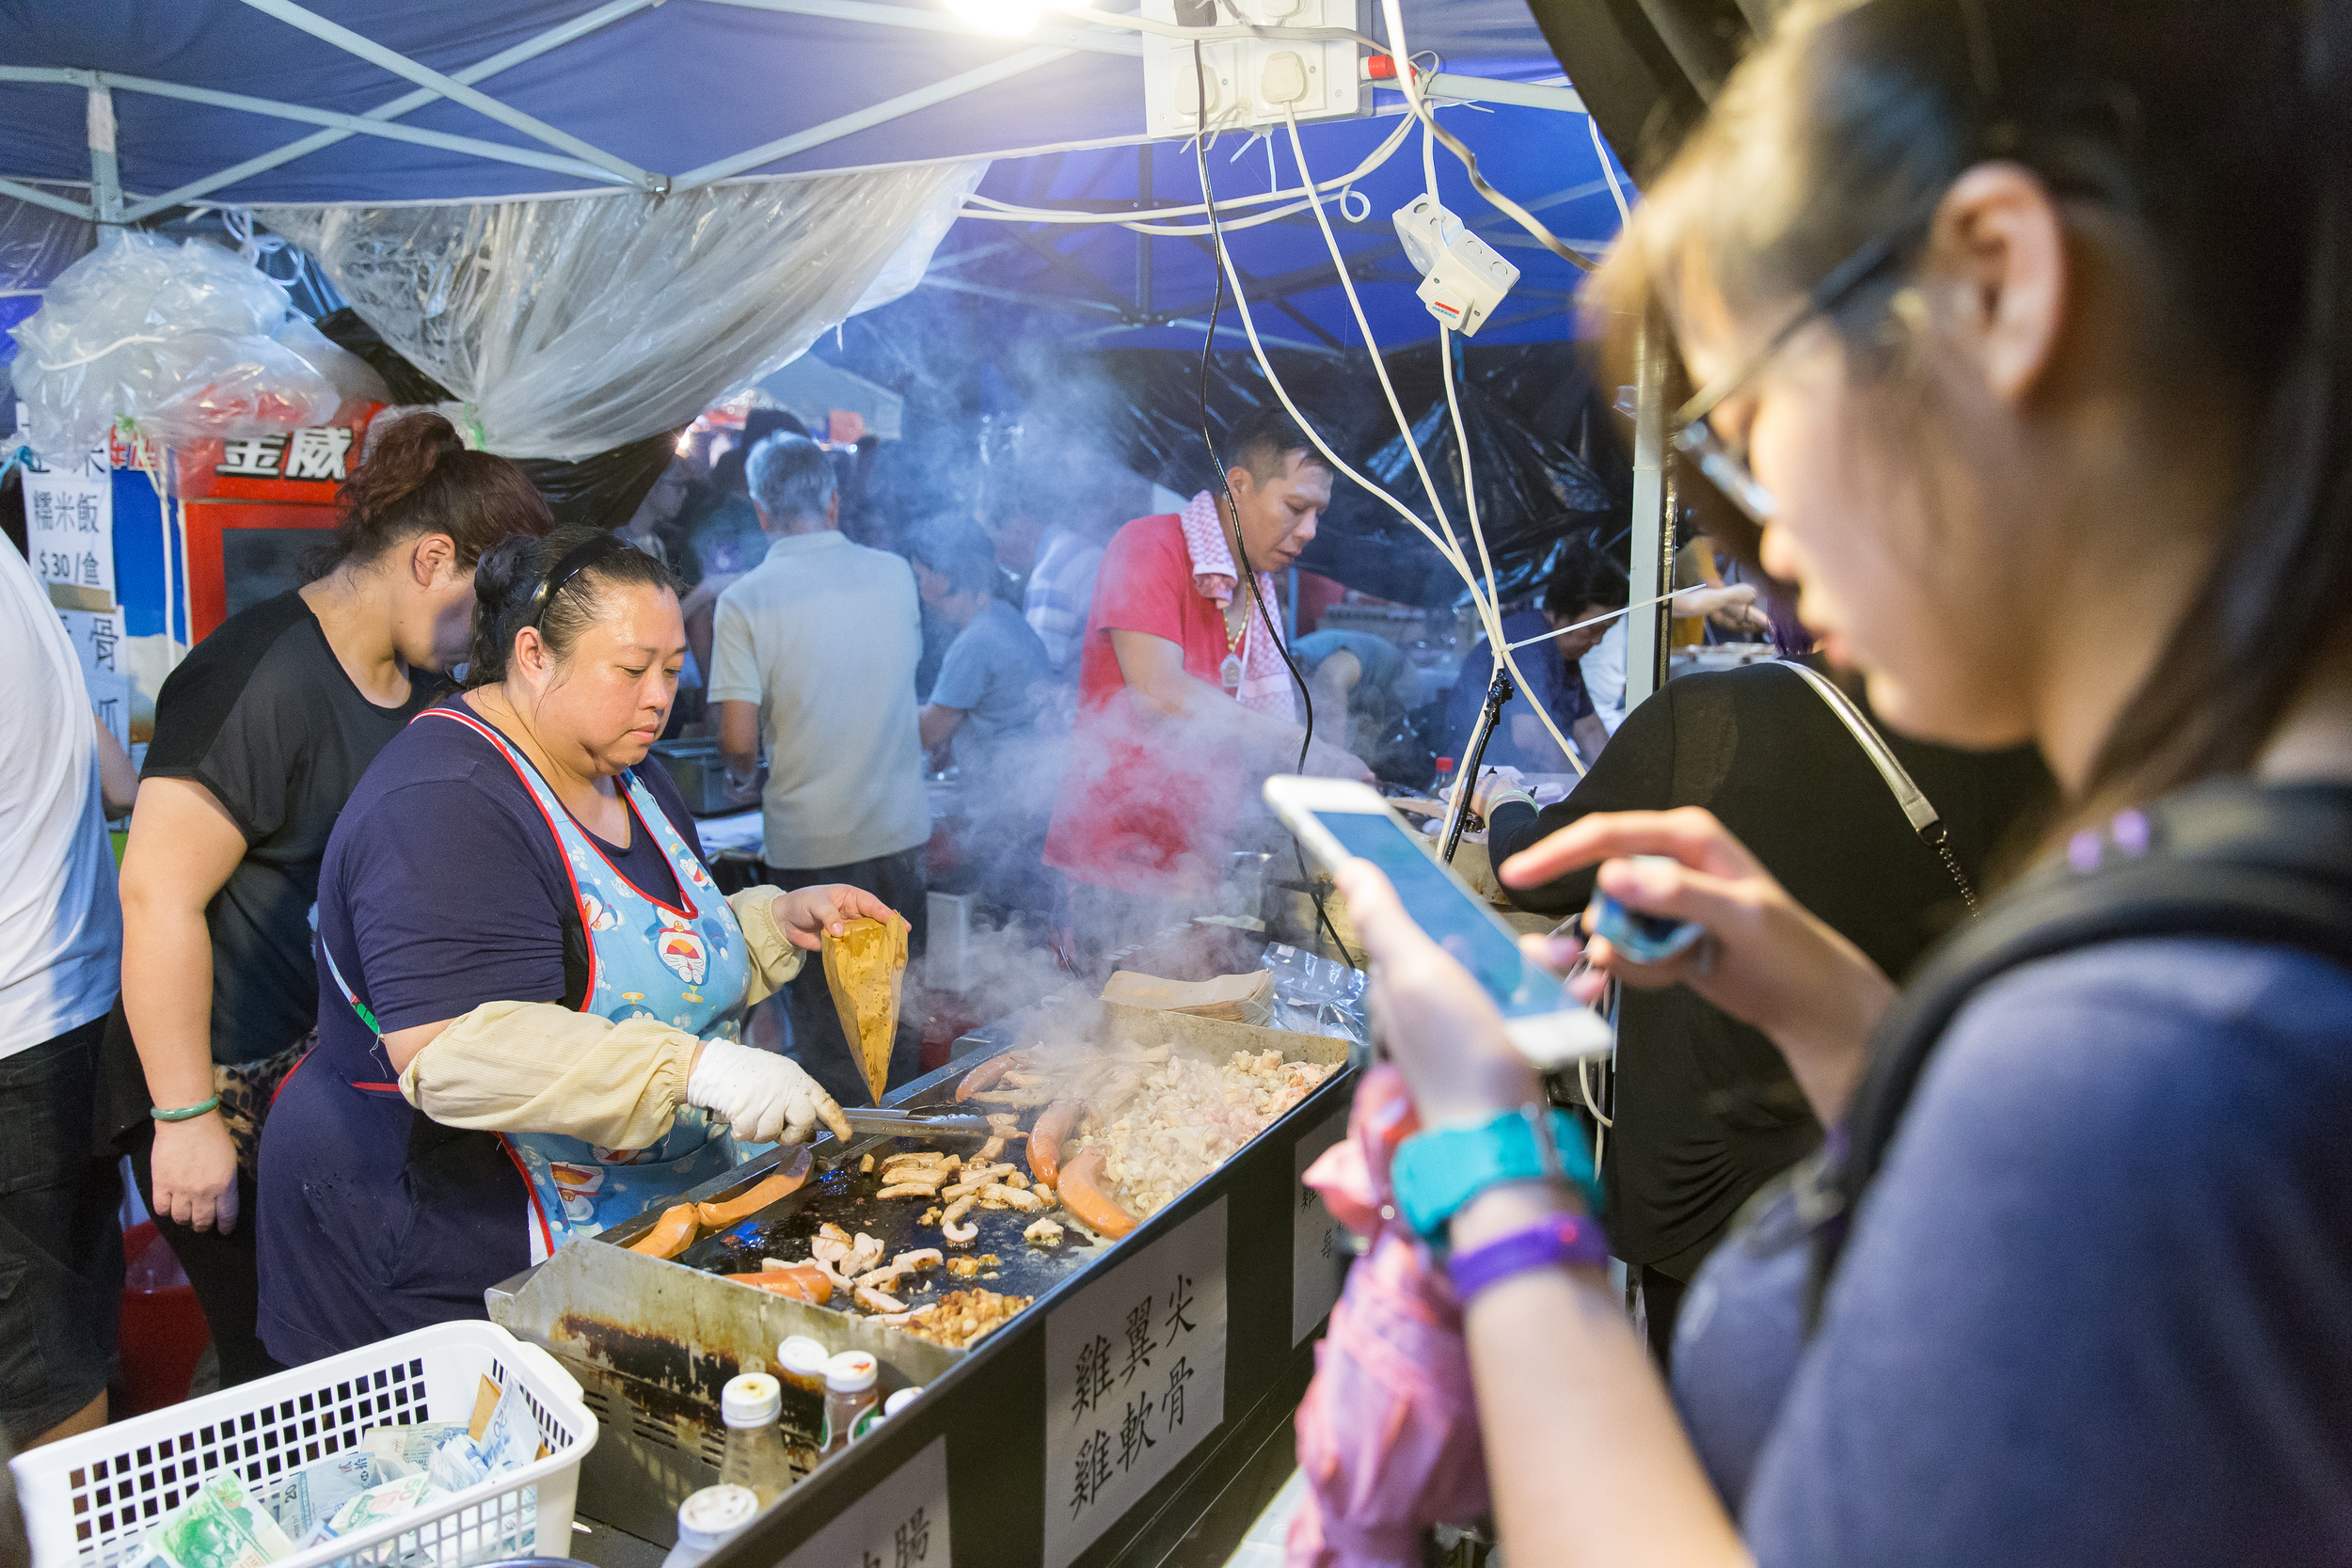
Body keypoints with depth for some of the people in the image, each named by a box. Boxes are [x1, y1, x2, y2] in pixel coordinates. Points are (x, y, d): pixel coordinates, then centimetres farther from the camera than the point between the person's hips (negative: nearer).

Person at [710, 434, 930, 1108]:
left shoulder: (744, 601, -11)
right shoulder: (894, 573, 0)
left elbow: (739, 741, -13)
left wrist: (744, 771, 9)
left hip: (810, 841, -3)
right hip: (900, 831, 4)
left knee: (827, 1033, 9)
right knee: (899, 1016, 17)